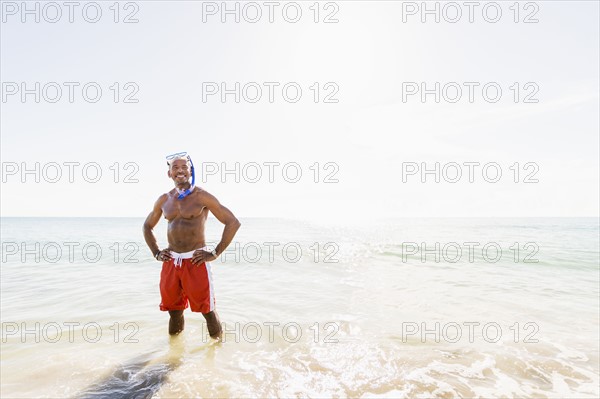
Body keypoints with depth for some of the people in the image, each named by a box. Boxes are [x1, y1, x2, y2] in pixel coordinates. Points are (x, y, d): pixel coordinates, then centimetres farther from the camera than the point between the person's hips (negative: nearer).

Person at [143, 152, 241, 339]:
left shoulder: (202, 197, -6)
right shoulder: (164, 200, 10)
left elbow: (233, 222, -11)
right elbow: (147, 226, 26)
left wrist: (215, 253, -12)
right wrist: (156, 253, 12)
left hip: (196, 261, -5)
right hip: (170, 262, 5)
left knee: (206, 309, 1)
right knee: (173, 309, 16)